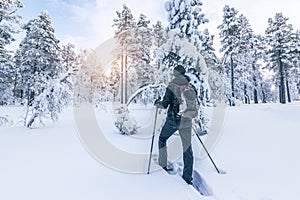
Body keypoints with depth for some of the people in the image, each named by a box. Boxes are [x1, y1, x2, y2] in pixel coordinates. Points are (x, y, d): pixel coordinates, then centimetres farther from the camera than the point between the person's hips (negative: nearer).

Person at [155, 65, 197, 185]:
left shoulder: (172, 86, -9)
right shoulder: (190, 87, 5)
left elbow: (164, 104, -10)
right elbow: (192, 102, 13)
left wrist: (157, 103, 11)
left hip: (173, 120, -4)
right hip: (187, 121, 4)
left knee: (162, 139, 22)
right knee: (187, 148, 10)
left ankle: (163, 165, 28)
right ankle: (188, 178, 16)